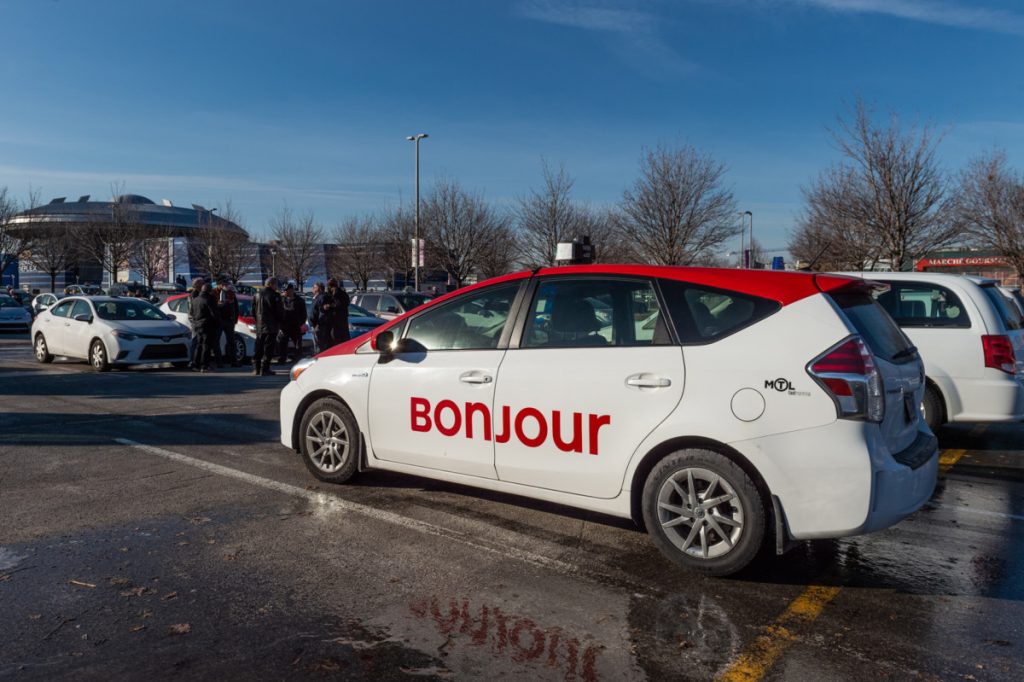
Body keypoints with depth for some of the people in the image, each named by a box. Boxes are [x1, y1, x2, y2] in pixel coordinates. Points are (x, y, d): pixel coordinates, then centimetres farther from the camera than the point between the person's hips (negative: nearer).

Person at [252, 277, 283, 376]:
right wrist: (280, 322, 4)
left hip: (259, 327, 7)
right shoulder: (274, 296, -11)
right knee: (268, 349, -5)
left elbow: (253, 311, 16)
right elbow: (279, 312, -12)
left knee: (258, 348, 13)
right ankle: (264, 369, -7)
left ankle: (256, 368, 15)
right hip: (271, 327, -7)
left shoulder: (257, 295, 11)